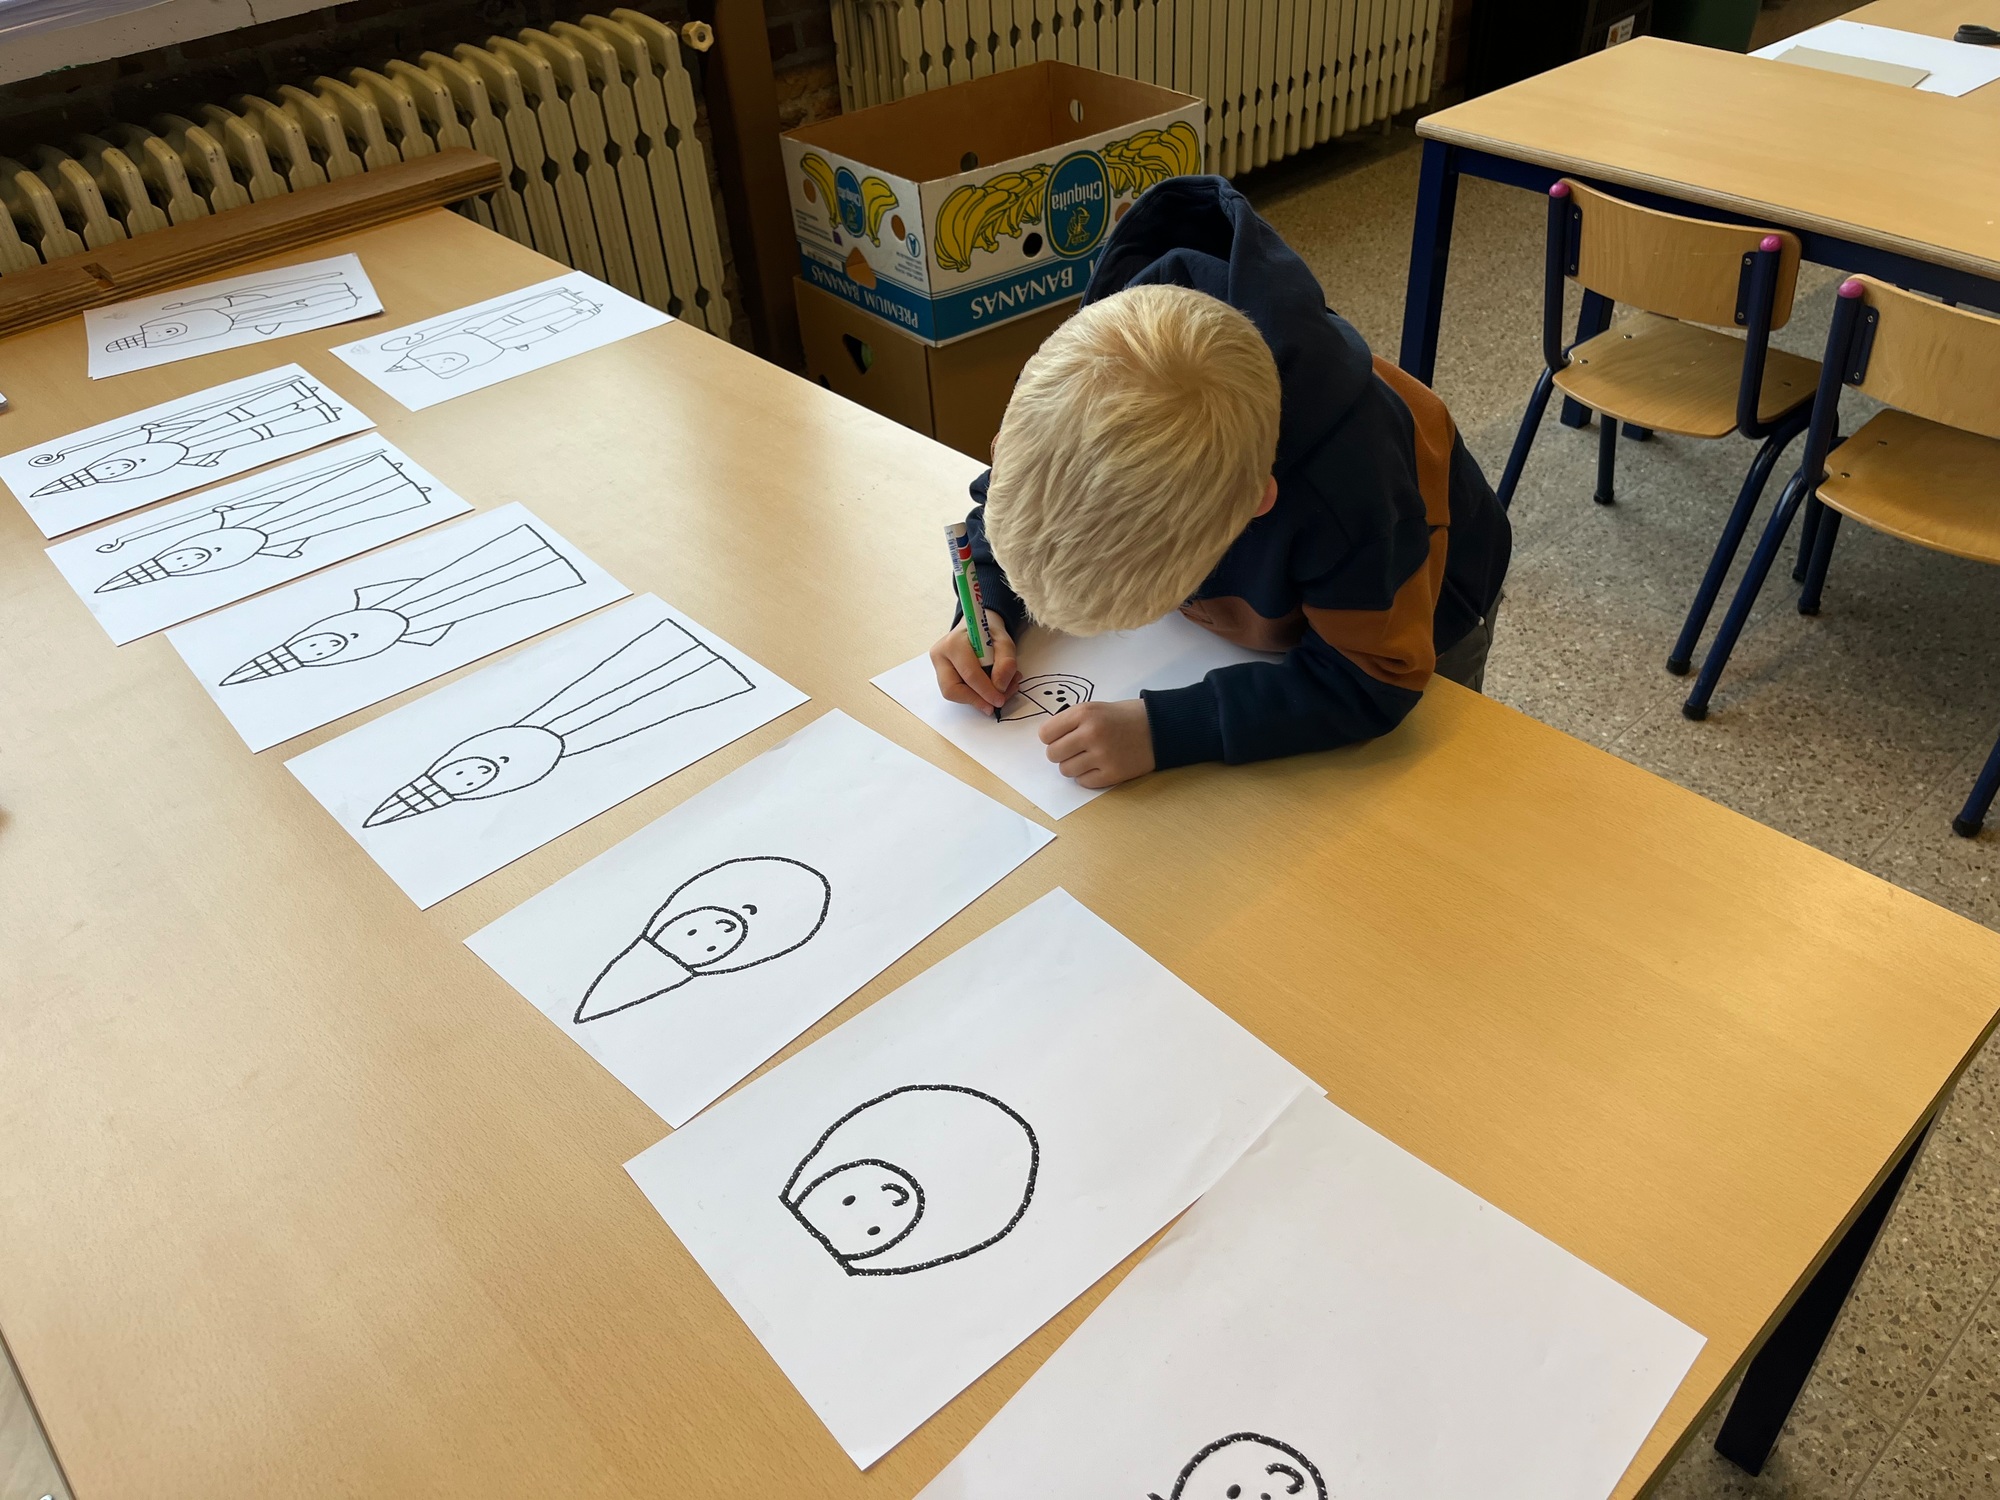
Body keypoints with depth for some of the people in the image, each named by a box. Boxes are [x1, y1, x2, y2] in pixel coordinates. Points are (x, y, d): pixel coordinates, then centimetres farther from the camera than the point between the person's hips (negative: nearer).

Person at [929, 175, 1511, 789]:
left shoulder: (1350, 487, -49)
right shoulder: (1083, 379, -34)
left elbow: (1368, 682, -38)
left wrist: (1160, 730, -47)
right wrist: (988, 612, -32)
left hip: (1404, 612, -3)